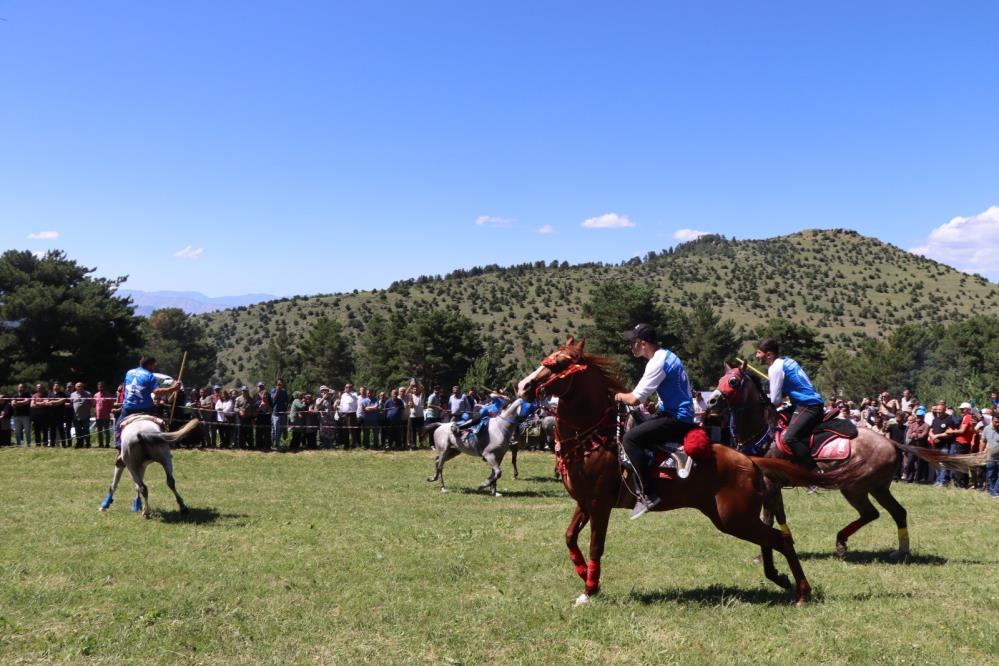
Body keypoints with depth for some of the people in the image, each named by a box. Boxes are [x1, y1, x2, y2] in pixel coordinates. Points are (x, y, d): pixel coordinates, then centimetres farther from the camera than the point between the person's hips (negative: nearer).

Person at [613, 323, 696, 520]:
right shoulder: (667, 356, 14)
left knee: (630, 438, -20)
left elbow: (635, 399, -20)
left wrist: (620, 396, 0)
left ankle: (648, 494, -22)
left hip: (677, 419, -11)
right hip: (680, 414, 11)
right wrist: (626, 396, 12)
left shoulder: (658, 363, -17)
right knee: (635, 426, 20)